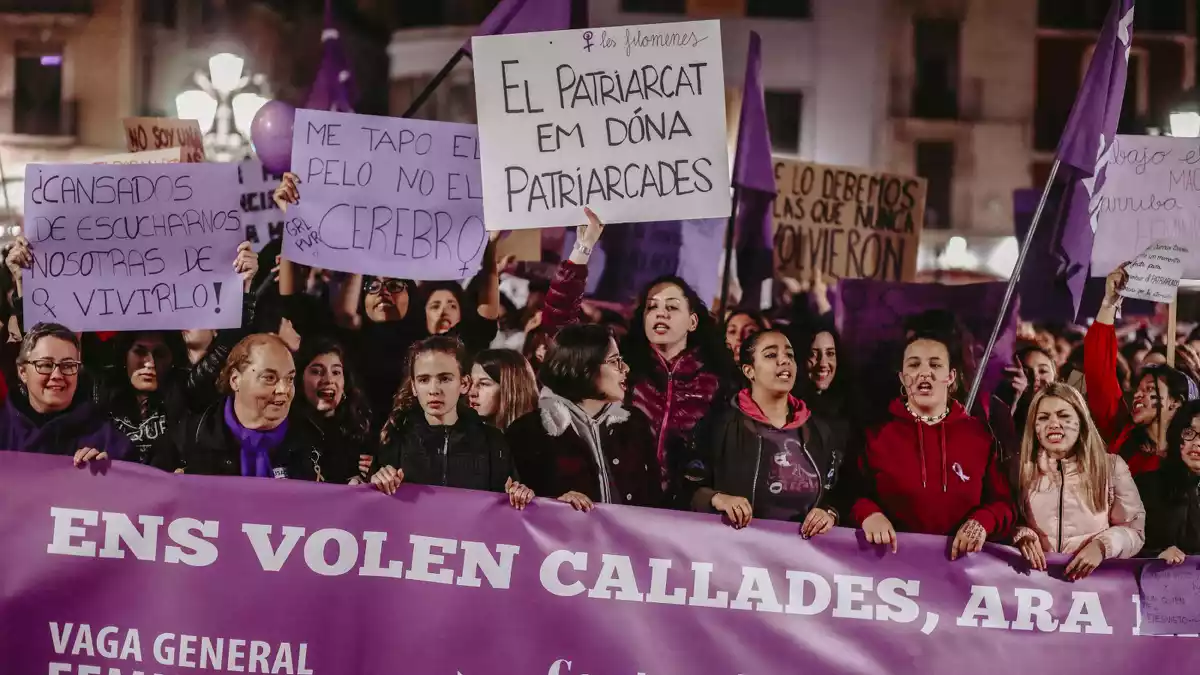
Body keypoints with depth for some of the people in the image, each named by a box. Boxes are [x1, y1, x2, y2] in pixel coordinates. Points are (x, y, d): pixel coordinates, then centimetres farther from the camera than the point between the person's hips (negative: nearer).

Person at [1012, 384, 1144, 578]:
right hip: (1036, 575, 1)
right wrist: (1021, 536, -9)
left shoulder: (1112, 466, 8)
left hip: (1094, 576, -1)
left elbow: (1134, 528, 5)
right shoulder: (1021, 468, 10)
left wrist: (1102, 546, -14)